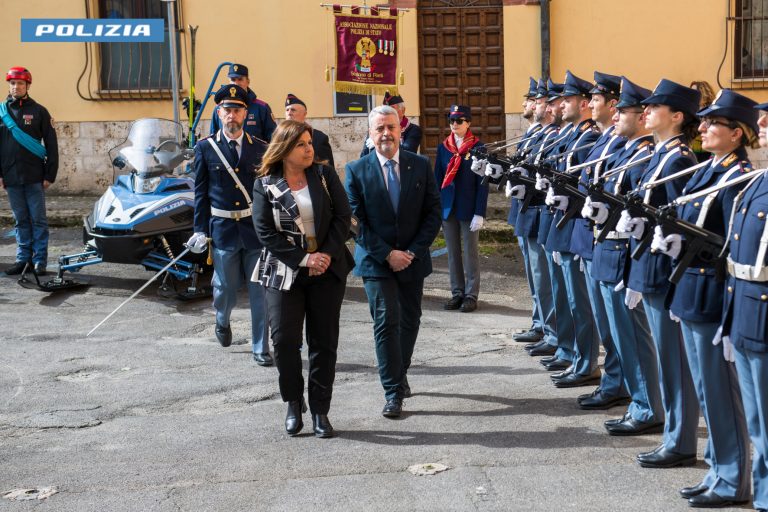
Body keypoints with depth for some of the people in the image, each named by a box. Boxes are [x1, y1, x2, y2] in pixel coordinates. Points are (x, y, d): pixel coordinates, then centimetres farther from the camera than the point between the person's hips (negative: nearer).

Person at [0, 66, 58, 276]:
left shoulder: (38, 111, 2)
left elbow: (51, 145, 1)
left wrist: (50, 174, -5)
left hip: (34, 177, -3)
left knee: (38, 219, -1)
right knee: (21, 220, 8)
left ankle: (40, 260, 4)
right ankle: (23, 258, 13)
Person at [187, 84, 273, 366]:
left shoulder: (259, 148, 4)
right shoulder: (205, 148, 1)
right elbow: (200, 193, 3)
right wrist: (200, 230, -2)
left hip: (256, 228, 1)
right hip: (222, 229, -1)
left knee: (260, 291, 2)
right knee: (225, 288, 9)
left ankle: (261, 348, 13)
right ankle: (222, 321, 43)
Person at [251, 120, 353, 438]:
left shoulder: (324, 175, 4)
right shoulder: (265, 185, -1)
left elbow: (343, 216, 0)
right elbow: (265, 232, -7)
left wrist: (327, 254, -12)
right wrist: (303, 259, -14)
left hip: (327, 269, 2)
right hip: (285, 272, -1)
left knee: (324, 341, 3)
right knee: (284, 339, -8)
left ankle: (320, 410, 13)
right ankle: (293, 403, 14)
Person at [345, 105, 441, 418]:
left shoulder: (420, 166, 2)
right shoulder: (357, 171, -3)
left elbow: (433, 213, 1)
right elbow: (356, 222, -6)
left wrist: (413, 251, -9)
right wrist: (387, 254, -13)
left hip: (413, 259, 3)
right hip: (376, 261, -3)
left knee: (409, 321, 13)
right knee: (387, 322, -10)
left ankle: (399, 375, 34)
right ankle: (393, 392, -3)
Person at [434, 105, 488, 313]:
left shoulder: (478, 147, -4)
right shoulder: (443, 147, 8)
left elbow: (483, 183, -6)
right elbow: (438, 178, 10)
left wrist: (479, 213, -12)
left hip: (468, 209, -4)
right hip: (448, 208, 4)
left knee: (471, 253, 3)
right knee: (453, 253, 9)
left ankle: (471, 295, 9)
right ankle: (457, 293, 17)